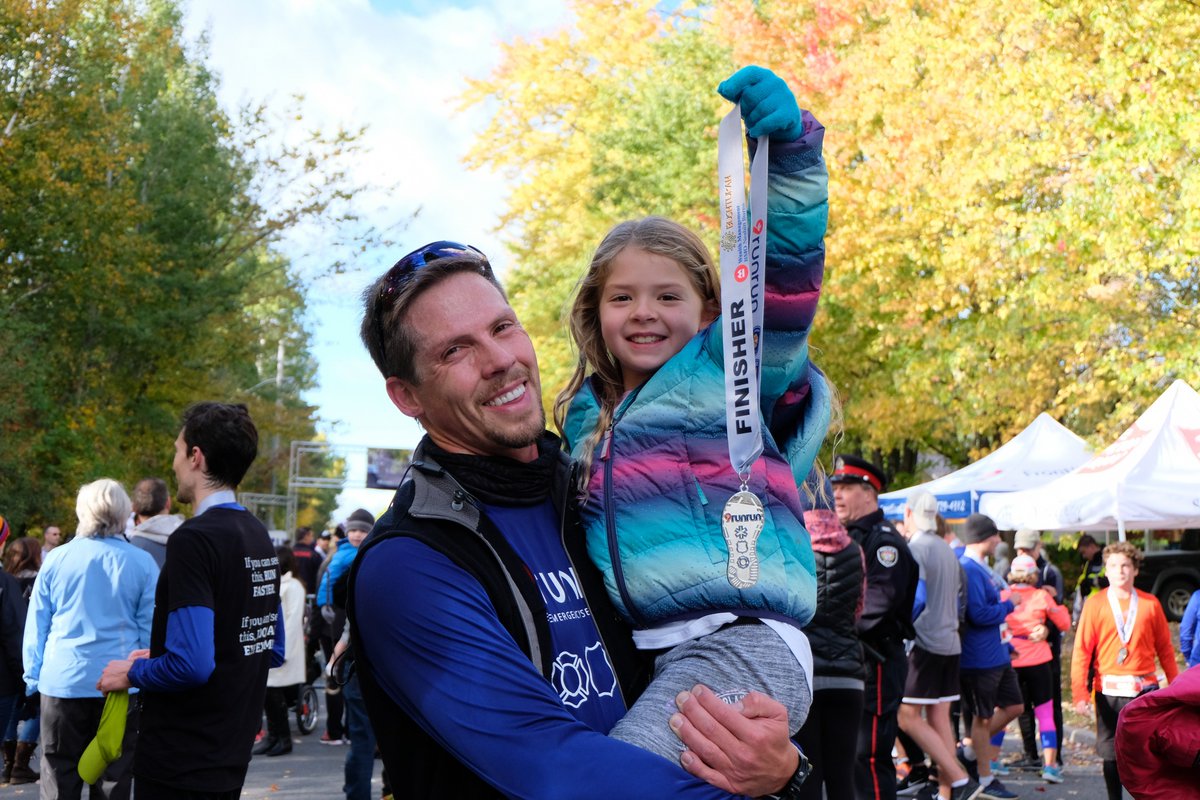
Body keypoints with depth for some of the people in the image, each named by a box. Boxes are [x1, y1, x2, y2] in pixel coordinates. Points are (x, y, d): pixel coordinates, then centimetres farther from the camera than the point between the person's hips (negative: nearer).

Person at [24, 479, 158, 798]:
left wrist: (33, 676, 13)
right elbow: (150, 629, -2)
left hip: (62, 682, 1)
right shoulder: (142, 563, -3)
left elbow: (36, 625, 5)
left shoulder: (56, 558, 1)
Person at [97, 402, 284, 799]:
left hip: (181, 765, -8)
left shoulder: (194, 539, -19)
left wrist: (133, 672, -7)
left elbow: (192, 664, -26)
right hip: (231, 757, 8)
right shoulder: (260, 536, 7)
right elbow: (273, 650, 16)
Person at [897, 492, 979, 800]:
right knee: (940, 720, 8)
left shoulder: (914, 549, -12)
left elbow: (916, 600, -21)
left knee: (908, 717, -5)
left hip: (923, 643, -8)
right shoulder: (948, 551, 15)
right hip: (949, 643, 8)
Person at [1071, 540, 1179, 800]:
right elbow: (1082, 650, -4)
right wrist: (1079, 692, -11)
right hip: (1109, 691, -1)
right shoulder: (1095, 603, -1)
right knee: (1111, 753, 6)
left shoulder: (1150, 603, 4)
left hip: (1145, 689, 1)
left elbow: (1165, 648, 9)